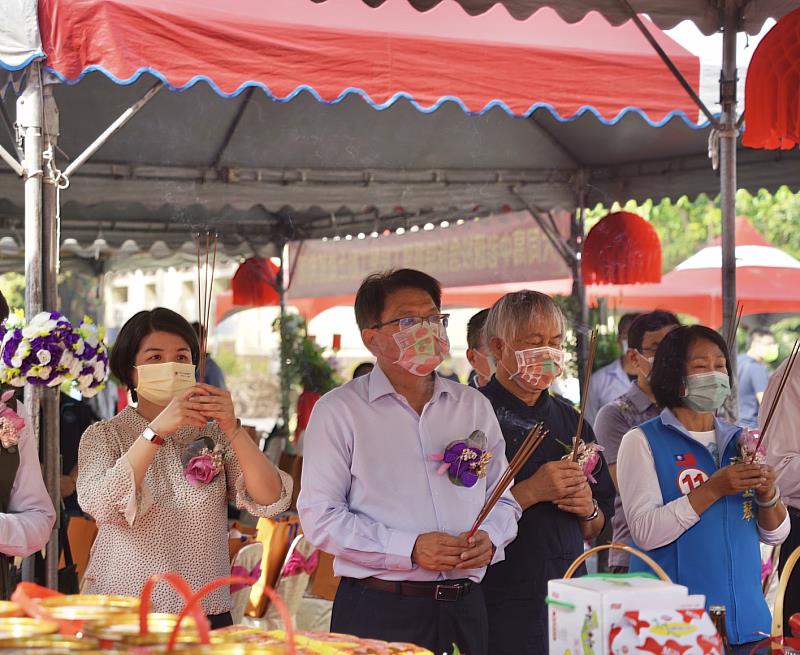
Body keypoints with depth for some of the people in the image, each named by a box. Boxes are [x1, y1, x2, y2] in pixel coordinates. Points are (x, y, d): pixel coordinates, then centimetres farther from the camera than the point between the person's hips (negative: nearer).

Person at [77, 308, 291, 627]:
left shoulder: (213, 433, 7)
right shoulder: (103, 436, 3)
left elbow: (270, 502, -7)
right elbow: (99, 505, -18)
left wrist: (233, 430, -19)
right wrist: (156, 430, -25)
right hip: (120, 610, -2)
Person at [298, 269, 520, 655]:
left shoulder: (474, 406, 13)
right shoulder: (339, 411, -2)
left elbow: (504, 500, 17)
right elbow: (320, 516, -9)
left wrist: (490, 537, -6)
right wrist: (409, 550, -17)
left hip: (465, 607, 4)